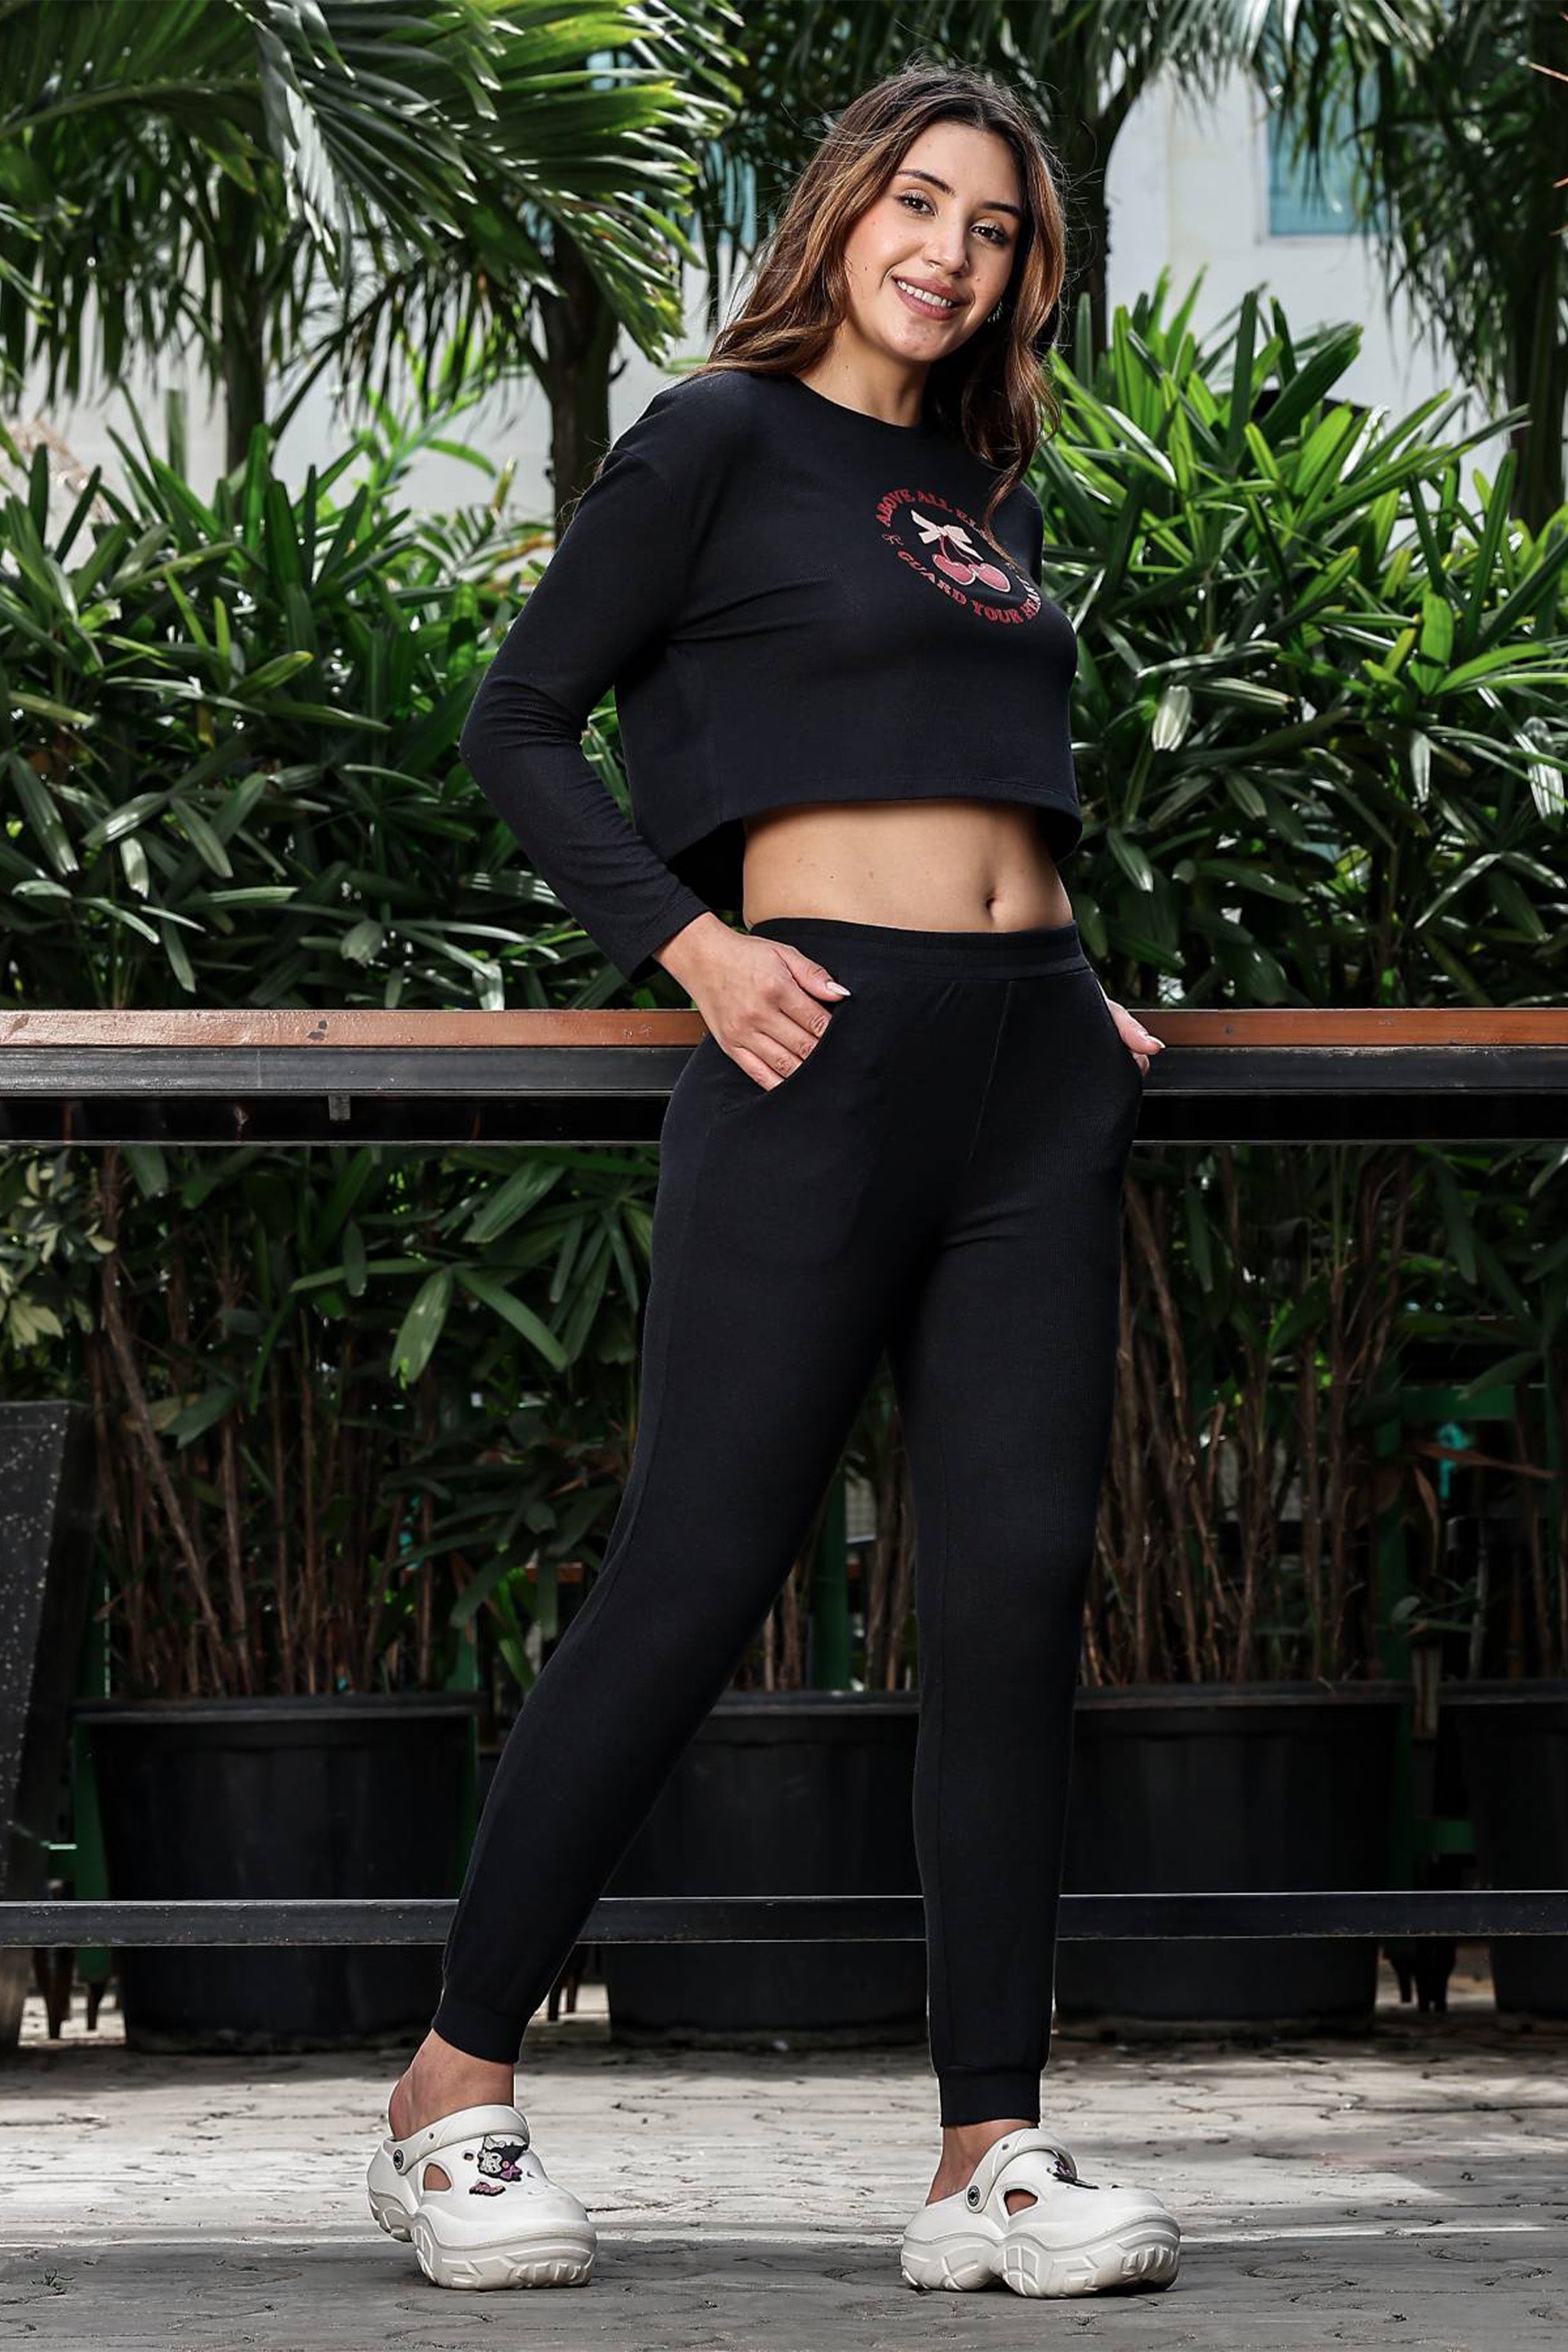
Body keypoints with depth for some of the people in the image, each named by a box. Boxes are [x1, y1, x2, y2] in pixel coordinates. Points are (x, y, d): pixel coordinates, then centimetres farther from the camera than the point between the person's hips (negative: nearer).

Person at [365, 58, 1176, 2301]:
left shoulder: (988, 496, 21)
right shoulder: (719, 440, 3)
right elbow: (523, 721, 1)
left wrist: (1083, 990, 14)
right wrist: (683, 942, -9)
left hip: (1033, 1063, 6)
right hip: (825, 1044, -6)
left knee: (1018, 1586, -1)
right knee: (698, 1571, -7)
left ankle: (992, 2148, 1)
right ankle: (456, 2084, 4)